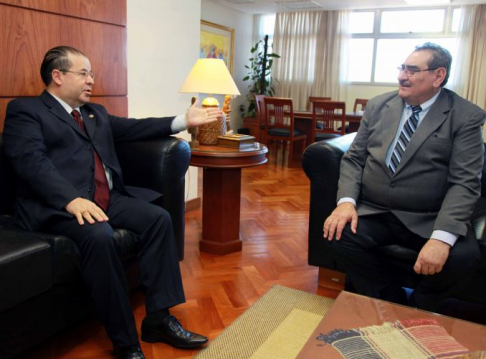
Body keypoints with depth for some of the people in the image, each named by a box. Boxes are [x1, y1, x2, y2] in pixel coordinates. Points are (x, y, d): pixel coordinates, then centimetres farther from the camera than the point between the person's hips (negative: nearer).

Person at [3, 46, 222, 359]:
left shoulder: (97, 113, 26)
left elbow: (135, 128, 18)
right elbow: (32, 161, -12)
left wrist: (184, 121, 8)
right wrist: (72, 200, -28)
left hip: (108, 197, 7)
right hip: (58, 205, -7)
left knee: (159, 217, -14)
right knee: (99, 235, -34)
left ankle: (158, 318, -8)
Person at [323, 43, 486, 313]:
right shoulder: (378, 106, 9)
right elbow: (353, 159, 7)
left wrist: (442, 237, -26)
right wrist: (346, 201, -12)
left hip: (428, 220, -2)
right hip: (372, 213, 3)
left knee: (463, 256, -29)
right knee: (337, 235, -24)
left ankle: (417, 310, 4)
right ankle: (395, 303, -1)